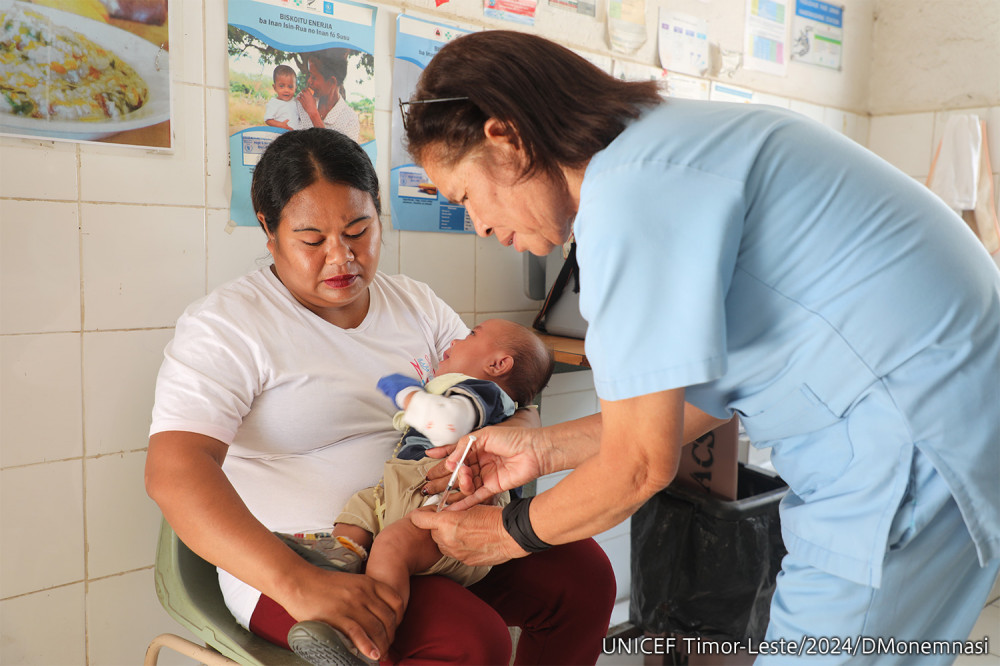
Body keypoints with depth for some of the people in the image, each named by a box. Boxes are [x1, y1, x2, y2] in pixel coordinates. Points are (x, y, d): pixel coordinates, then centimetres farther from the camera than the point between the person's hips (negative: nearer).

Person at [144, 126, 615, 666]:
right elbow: (174, 472, -22)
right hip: (288, 563, -6)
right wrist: (296, 583, -35)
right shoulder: (226, 324, -9)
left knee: (583, 573, -9)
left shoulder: (416, 304, 9)